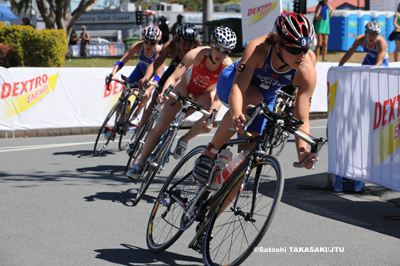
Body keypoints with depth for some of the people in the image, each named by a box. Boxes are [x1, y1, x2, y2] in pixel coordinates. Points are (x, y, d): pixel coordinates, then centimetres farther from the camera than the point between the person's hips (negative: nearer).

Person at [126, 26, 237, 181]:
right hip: (186, 84, -1)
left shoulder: (227, 65, -31)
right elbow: (174, 77, -36)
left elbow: (220, 97, -35)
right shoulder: (198, 54, -34)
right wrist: (164, 93, -54)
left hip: (205, 93, 1)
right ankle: (140, 163, -2)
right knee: (164, 123, -13)